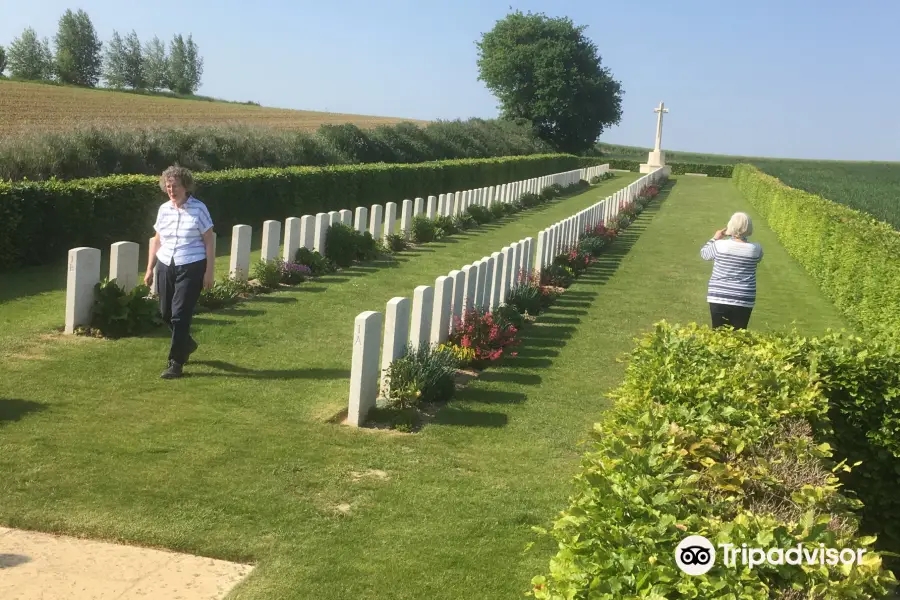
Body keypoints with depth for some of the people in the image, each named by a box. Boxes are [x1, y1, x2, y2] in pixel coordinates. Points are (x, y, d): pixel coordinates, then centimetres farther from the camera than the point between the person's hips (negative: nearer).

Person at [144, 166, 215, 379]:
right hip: (165, 267, 6)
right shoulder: (164, 209, 8)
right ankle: (187, 344, 39)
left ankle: (176, 363, -1)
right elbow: (157, 240, 16)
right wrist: (150, 268, 13)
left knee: (180, 314, -9)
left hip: (191, 268, -6)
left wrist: (209, 272, -9)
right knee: (166, 313, 12)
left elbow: (208, 243, -5)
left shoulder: (198, 209, -6)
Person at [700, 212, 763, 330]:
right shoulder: (756, 249, -6)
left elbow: (704, 254, 10)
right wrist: (742, 240, 22)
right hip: (744, 301, 1)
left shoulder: (719, 245, -11)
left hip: (718, 299, -1)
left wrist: (715, 239, 23)